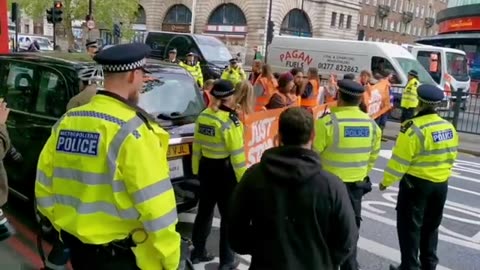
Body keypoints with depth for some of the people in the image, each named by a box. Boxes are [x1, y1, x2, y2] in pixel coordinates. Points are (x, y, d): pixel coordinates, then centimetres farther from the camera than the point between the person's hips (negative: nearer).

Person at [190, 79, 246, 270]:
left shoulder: (202, 116, 1)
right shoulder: (230, 121, -19)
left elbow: (196, 146, 8)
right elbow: (237, 154, -18)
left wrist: (196, 170, 19)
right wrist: (242, 178, -11)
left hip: (206, 167, 7)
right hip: (225, 170, -7)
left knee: (204, 210, 20)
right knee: (229, 215, 8)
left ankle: (198, 252, 34)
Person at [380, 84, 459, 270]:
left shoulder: (414, 127, -20)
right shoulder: (449, 127, 2)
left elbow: (400, 159, -18)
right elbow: (451, 156, 11)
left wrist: (386, 181, -6)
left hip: (416, 182, -7)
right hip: (441, 184, 7)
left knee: (409, 226, 6)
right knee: (431, 226, 20)